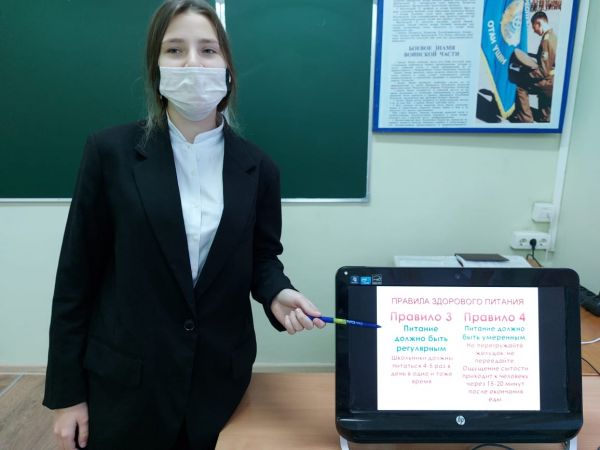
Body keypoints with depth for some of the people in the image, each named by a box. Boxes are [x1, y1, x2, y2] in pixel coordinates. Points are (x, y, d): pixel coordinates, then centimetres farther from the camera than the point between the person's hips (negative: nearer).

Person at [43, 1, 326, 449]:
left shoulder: (257, 167, -2)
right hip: (125, 381, -1)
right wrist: (66, 392, -3)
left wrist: (277, 294, -15)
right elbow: (77, 275, -5)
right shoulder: (111, 152, -8)